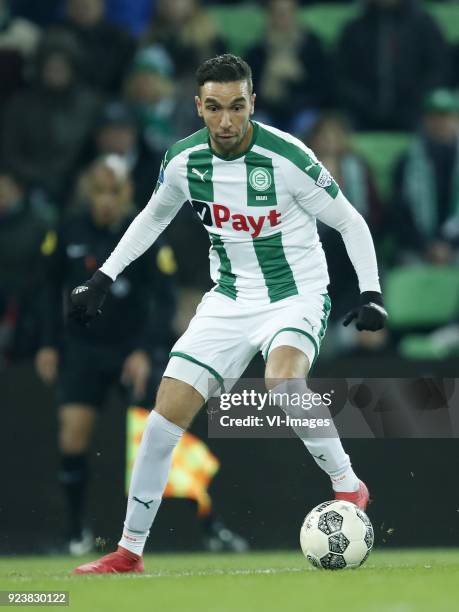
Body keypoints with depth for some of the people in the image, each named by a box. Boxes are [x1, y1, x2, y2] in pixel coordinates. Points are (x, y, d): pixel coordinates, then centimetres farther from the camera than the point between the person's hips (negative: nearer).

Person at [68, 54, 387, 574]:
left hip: (295, 297, -4)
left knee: (282, 382, -36)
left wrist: (370, 292, -19)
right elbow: (153, 216, 16)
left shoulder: (287, 157, -20)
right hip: (228, 301, 4)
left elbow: (350, 222, -8)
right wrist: (103, 278, 12)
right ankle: (129, 551, 8)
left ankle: (348, 485, -15)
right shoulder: (183, 161, -6)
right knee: (165, 415, -4)